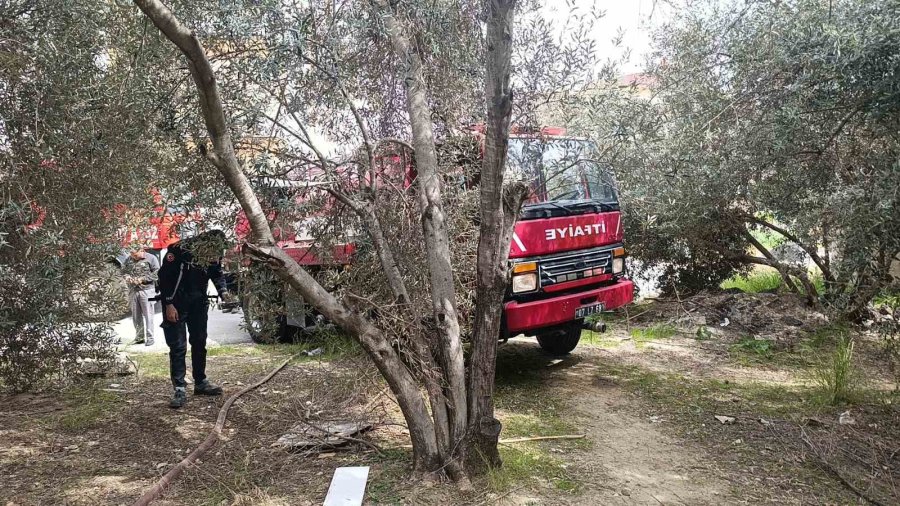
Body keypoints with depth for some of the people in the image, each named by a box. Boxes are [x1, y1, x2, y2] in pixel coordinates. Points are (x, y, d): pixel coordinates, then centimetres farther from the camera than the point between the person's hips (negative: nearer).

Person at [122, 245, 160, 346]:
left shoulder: (151, 258, -4)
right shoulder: (128, 259, 10)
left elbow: (156, 273, -8)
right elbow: (123, 270, 20)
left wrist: (143, 279, -15)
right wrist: (126, 277, -3)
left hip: (146, 290, -5)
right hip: (133, 291, 5)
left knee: (148, 315, -3)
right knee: (136, 316, 10)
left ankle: (150, 338, 3)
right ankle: (139, 337, 20)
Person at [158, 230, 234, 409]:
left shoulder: (214, 254, -7)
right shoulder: (179, 250, -25)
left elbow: (217, 274, 7)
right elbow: (164, 276, -20)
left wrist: (223, 292, -13)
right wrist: (169, 305, -20)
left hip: (198, 303, 6)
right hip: (176, 304, -6)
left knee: (199, 343, 13)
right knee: (178, 347, -8)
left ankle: (200, 383, 26)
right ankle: (180, 390, -5)